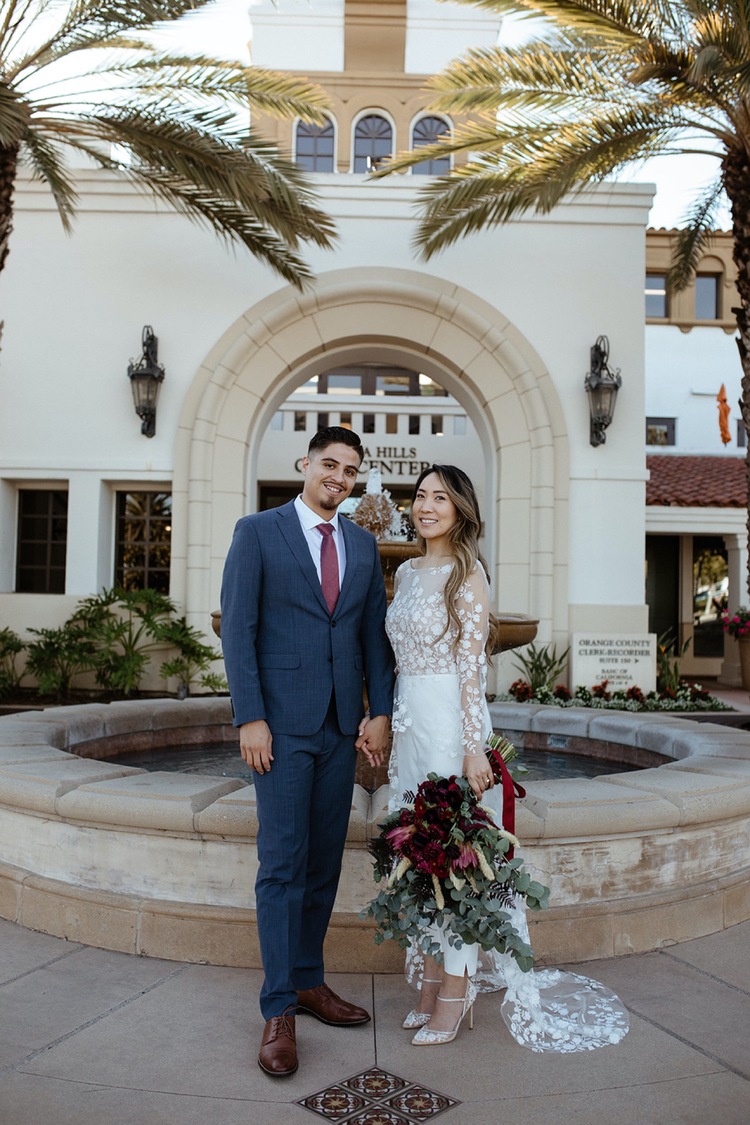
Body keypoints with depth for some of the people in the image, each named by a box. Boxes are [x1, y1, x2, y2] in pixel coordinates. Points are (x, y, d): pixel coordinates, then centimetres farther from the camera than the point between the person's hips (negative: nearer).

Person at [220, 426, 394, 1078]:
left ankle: (309, 980, 27)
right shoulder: (258, 532, -1)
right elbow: (237, 628, -5)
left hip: (343, 727, 5)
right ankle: (279, 1011, 8)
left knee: (325, 864, 12)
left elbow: (374, 633, 12)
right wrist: (249, 718, -12)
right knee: (282, 864, -2)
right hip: (282, 724, -4)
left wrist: (380, 711, 3)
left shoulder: (363, 545, 12)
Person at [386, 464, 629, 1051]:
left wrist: (473, 747, -17)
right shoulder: (407, 572, 12)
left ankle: (455, 992, 12)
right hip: (409, 721, 7)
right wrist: (390, 725, 17)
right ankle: (431, 980, 26)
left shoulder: (467, 573, -8)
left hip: (449, 721, -7)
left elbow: (472, 666, -13)